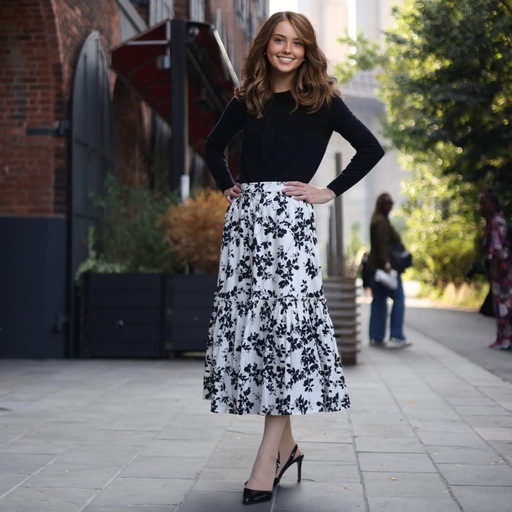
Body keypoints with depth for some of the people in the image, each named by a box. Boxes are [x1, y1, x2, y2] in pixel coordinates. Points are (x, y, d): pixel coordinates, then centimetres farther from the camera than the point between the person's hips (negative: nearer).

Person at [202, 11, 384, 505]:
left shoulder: (321, 100, 3)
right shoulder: (246, 100, 13)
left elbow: (371, 149, 2)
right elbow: (214, 146, 28)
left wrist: (329, 191, -2)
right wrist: (227, 186, 15)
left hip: (289, 217, -4)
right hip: (244, 216, 5)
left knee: (284, 325, -11)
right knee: (245, 324, 2)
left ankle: (269, 455, -10)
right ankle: (286, 444, 13)